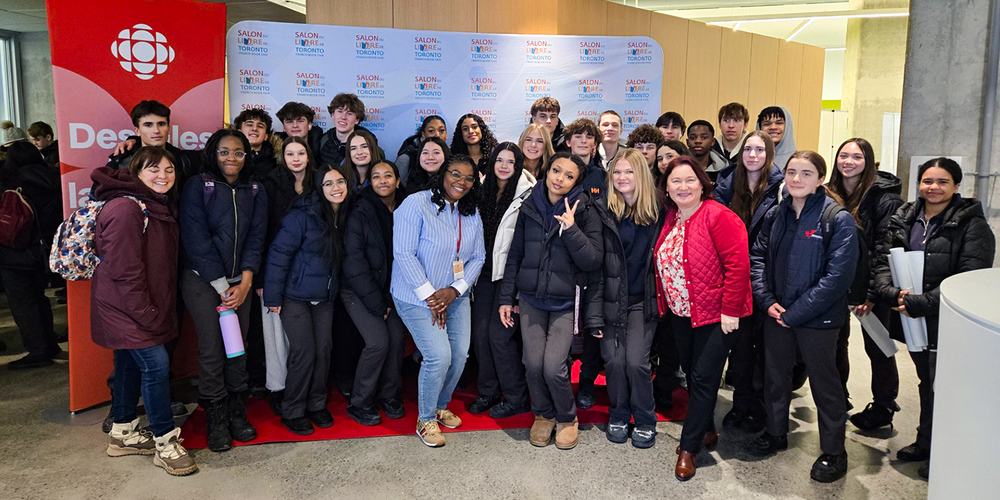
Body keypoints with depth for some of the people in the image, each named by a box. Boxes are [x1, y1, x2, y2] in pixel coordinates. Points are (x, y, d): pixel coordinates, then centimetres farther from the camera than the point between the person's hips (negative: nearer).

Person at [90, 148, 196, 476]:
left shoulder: (160, 205, 11)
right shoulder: (126, 209, -20)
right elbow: (123, 270, -23)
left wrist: (156, 309, 13)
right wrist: (146, 313, -20)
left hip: (145, 306, 10)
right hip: (124, 306, -10)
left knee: (131, 364, 18)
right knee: (156, 364, -12)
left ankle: (123, 434, 32)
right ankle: (165, 444, -1)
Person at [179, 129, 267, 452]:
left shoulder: (255, 192, 8)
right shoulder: (198, 186, -4)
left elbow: (256, 238, 4)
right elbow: (196, 240, -10)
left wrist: (244, 283, -8)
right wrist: (222, 286, -12)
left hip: (239, 281, 4)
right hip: (202, 279, -3)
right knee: (211, 347, -6)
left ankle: (237, 413, 16)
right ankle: (216, 421, 7)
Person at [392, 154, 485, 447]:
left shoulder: (472, 214, 6)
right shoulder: (416, 204, -13)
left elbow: (478, 257, 6)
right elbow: (403, 254, -17)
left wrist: (454, 291, -9)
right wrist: (429, 295, -17)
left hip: (456, 296, 6)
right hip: (417, 297, -6)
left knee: (460, 354, 2)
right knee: (439, 356, -14)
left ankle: (440, 406, 30)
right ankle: (425, 420, 9)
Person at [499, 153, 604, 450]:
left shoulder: (585, 212, -4)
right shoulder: (530, 208, 5)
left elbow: (593, 261, -11)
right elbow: (515, 256, 11)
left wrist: (571, 229, -22)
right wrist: (507, 298, 10)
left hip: (566, 302, -3)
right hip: (531, 299, 3)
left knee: (553, 367, -12)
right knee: (533, 364, -3)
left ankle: (567, 418, 18)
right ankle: (543, 415, 26)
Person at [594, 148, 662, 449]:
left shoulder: (656, 213, 1)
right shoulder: (604, 212, -2)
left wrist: (659, 298, 1)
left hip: (642, 300, 0)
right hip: (611, 297, 0)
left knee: (636, 361, -8)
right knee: (614, 360, 0)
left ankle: (645, 421, 16)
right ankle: (618, 416, 25)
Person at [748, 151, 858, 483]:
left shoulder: (838, 219, -14)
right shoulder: (776, 215, 3)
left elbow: (838, 275, -19)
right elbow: (758, 256, 7)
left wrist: (795, 312, -18)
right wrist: (767, 300, -7)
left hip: (817, 319, -5)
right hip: (776, 314, 5)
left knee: (824, 383, 9)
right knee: (774, 375, 19)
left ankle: (833, 452, 28)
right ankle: (775, 433, 41)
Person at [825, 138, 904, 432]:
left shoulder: (884, 198, -13)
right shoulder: (829, 195, 4)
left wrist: (871, 292, -22)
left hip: (870, 285, -5)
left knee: (877, 347, 7)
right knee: (835, 340, 16)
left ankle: (883, 409, 23)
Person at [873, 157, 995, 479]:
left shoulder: (972, 224, -10)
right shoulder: (903, 219, 6)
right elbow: (883, 260, 1)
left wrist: (920, 303, -23)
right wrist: (890, 292, -17)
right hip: (913, 319, 5)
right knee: (926, 383, 20)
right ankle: (925, 443, 36)